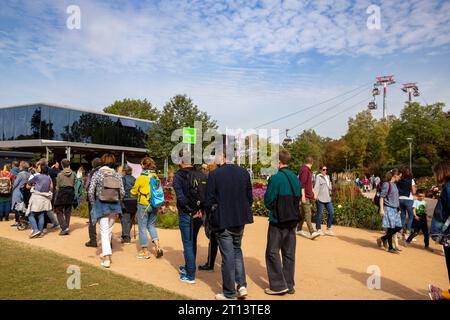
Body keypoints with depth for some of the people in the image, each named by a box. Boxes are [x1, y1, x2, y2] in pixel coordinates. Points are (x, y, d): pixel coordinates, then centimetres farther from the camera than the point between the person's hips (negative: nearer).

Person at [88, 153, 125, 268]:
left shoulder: (97, 174, -6)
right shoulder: (117, 175, 0)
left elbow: (91, 191, -8)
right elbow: (122, 192, -1)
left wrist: (93, 204, 5)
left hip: (101, 205, -3)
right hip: (114, 206, 3)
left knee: (104, 231, -1)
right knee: (109, 229, 17)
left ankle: (107, 257, -9)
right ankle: (106, 252, 32)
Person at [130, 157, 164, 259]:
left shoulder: (141, 178, -12)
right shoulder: (156, 177, 1)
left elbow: (133, 192, -3)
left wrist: (139, 193, 17)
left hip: (143, 205, -5)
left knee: (142, 227, 7)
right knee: (151, 225, 19)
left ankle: (145, 251, 14)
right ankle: (157, 246, 6)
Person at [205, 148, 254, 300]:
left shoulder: (214, 174, -14)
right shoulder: (244, 172, -1)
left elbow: (209, 201, -11)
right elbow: (250, 197, 4)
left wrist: (214, 211, 8)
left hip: (223, 220, -4)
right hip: (240, 219, 4)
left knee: (227, 255, 5)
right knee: (237, 250, 23)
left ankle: (229, 294, 17)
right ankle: (241, 285, 17)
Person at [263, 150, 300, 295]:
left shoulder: (275, 178, -16)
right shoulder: (295, 178, 4)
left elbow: (268, 200, -12)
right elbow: (298, 197, 12)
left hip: (277, 221, -6)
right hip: (292, 221, 7)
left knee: (272, 252, 5)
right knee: (289, 253, 13)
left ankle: (278, 285, 6)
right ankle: (289, 285, 21)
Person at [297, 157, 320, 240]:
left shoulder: (309, 170, 17)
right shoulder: (304, 170, -15)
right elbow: (302, 184, -21)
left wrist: (313, 193, 22)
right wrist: (303, 196, -23)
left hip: (309, 195, 10)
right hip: (305, 196, -10)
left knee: (302, 213, 14)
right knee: (308, 214, -12)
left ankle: (299, 230, 23)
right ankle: (312, 233, -15)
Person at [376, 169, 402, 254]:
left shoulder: (395, 184, 13)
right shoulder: (387, 184, -11)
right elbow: (382, 197, -14)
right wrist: (381, 209, -19)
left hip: (394, 209, 9)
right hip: (388, 208, -8)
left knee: (398, 227, 7)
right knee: (390, 228, -3)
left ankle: (383, 238, 24)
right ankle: (390, 248, 9)